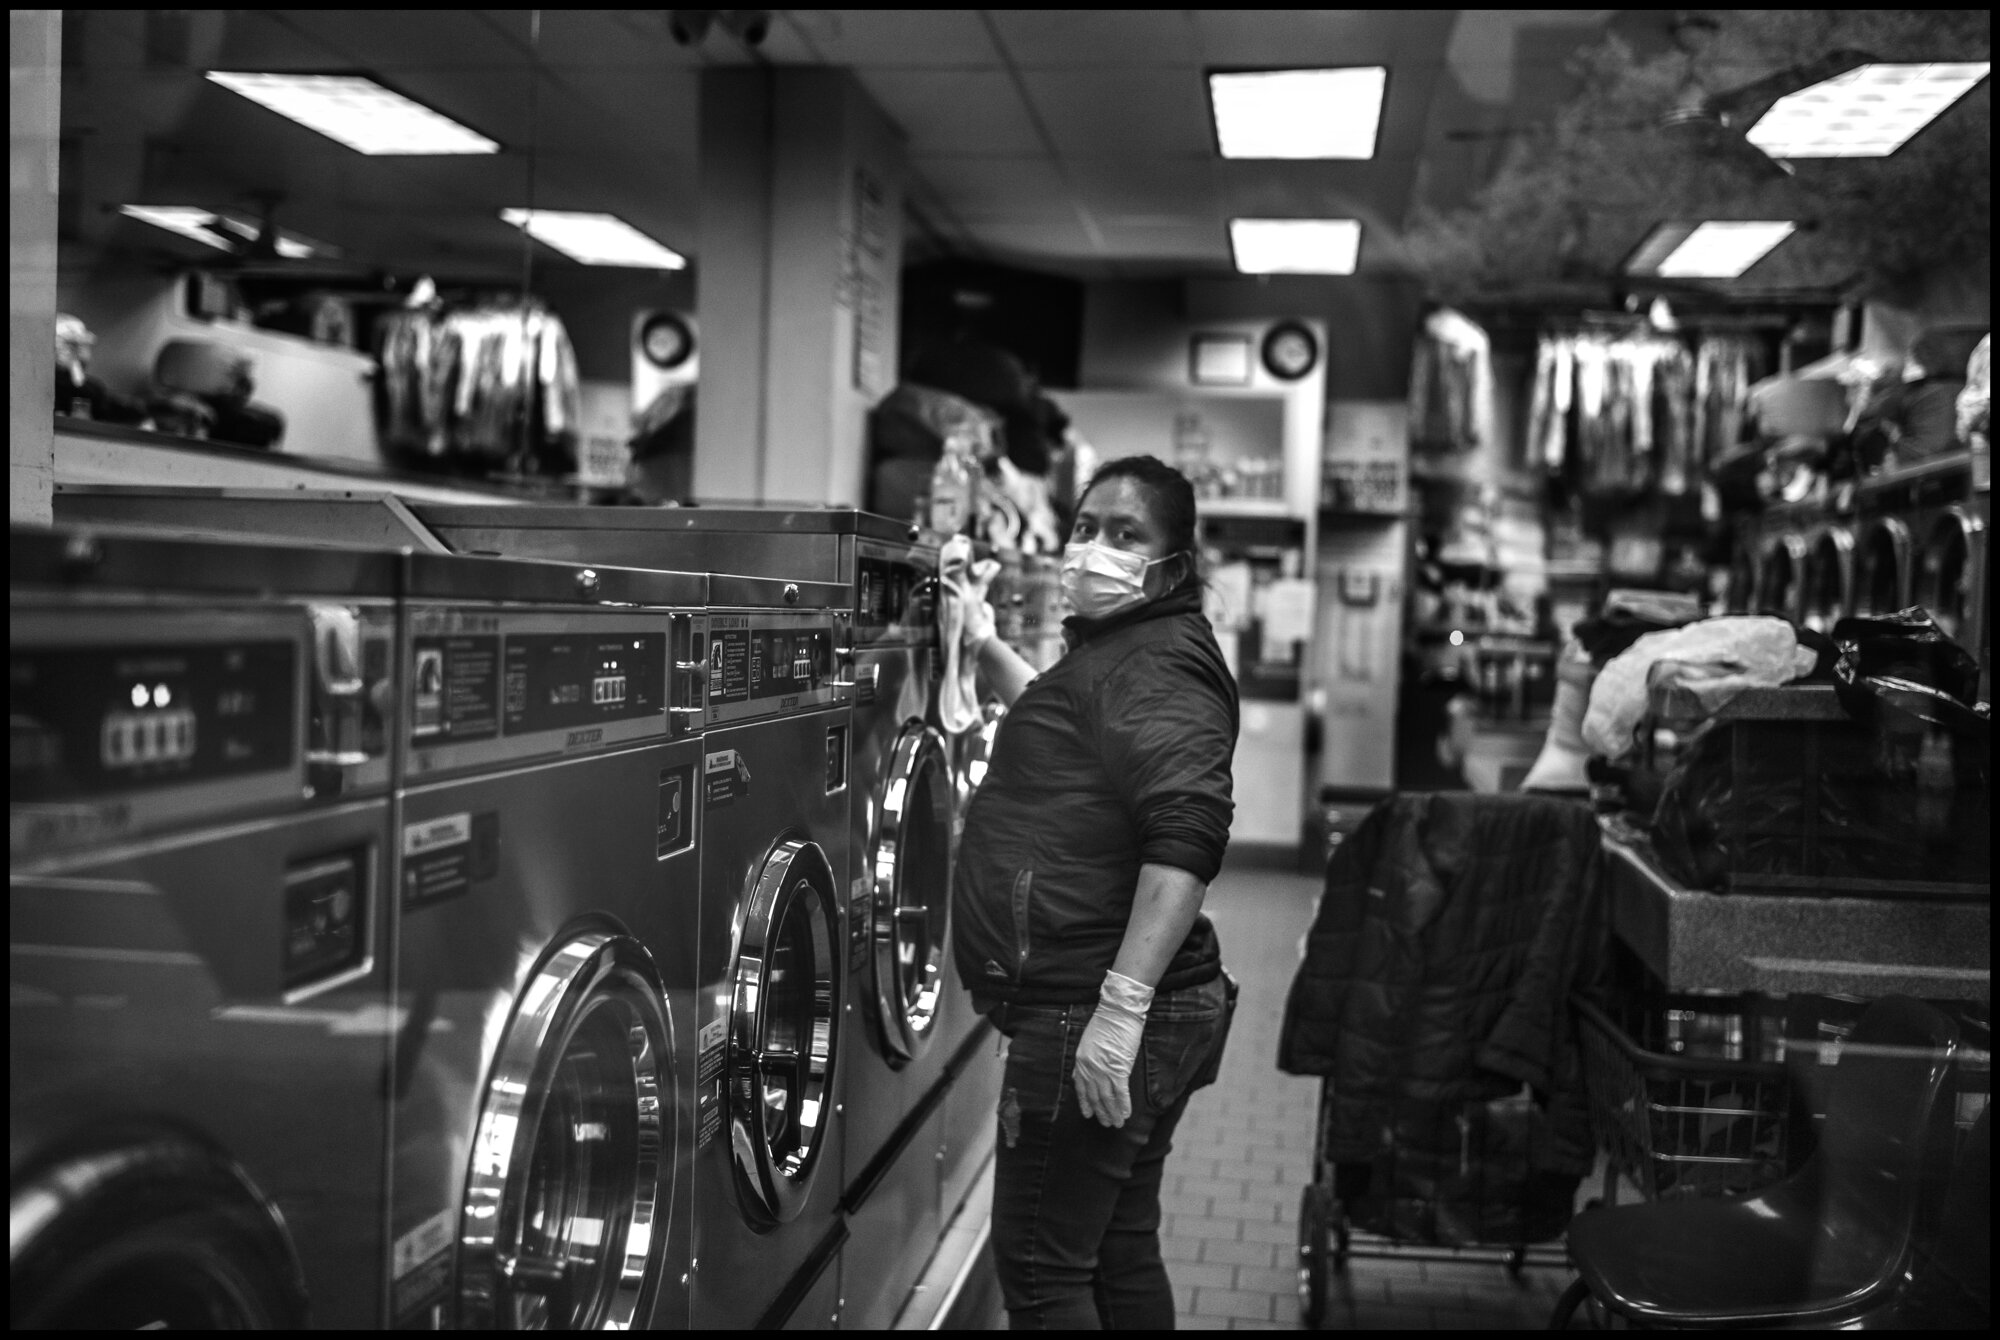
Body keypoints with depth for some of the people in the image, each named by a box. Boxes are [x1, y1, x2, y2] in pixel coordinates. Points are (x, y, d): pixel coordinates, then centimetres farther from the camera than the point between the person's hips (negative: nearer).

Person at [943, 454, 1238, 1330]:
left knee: (1038, 1263, -1)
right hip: (1103, 1007, 11)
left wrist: (1121, 1005, -32)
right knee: (1119, 1252, 20)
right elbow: (1074, 731, 38)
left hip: (1093, 1017, -11)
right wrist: (987, 647, 28)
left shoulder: (1156, 667, -16)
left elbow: (1188, 835, -28)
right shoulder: (1116, 653, 15)